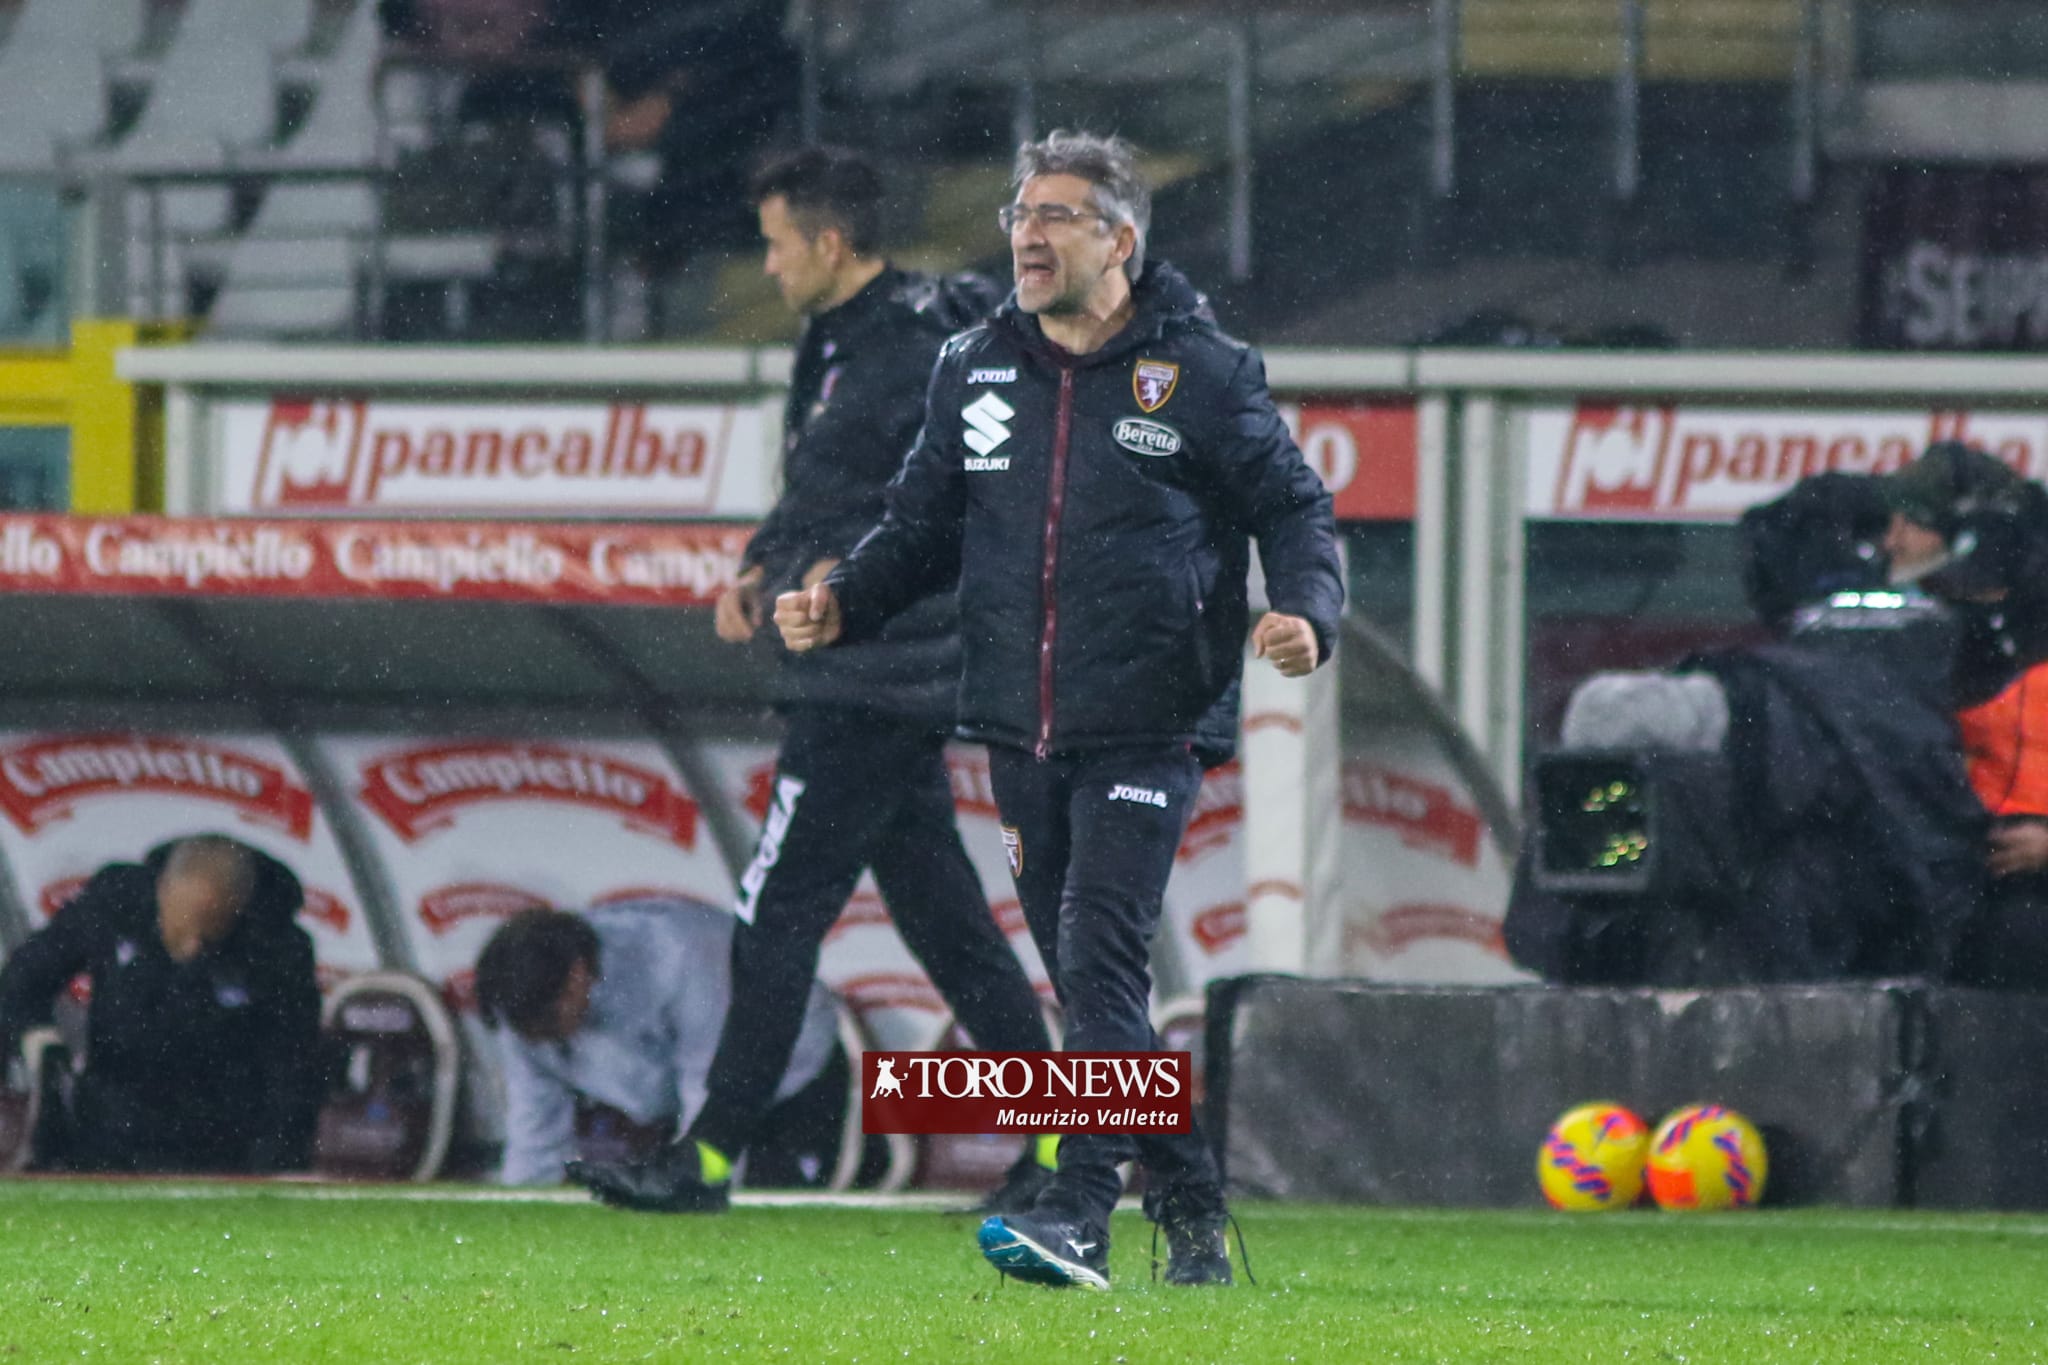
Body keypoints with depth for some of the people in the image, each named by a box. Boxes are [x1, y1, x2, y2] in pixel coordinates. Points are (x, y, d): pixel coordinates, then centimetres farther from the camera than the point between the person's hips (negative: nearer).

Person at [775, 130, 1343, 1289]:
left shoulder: (1203, 373, -2)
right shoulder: (976, 371, 11)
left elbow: (1295, 507, 2)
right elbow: (926, 527, 18)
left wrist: (1306, 613, -17)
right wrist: (844, 603, 2)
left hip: (1149, 728, -6)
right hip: (1021, 734, 6)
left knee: (1100, 956, -18)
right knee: (1087, 977, 8)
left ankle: (1080, 1215, -24)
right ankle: (1191, 1210, 19)